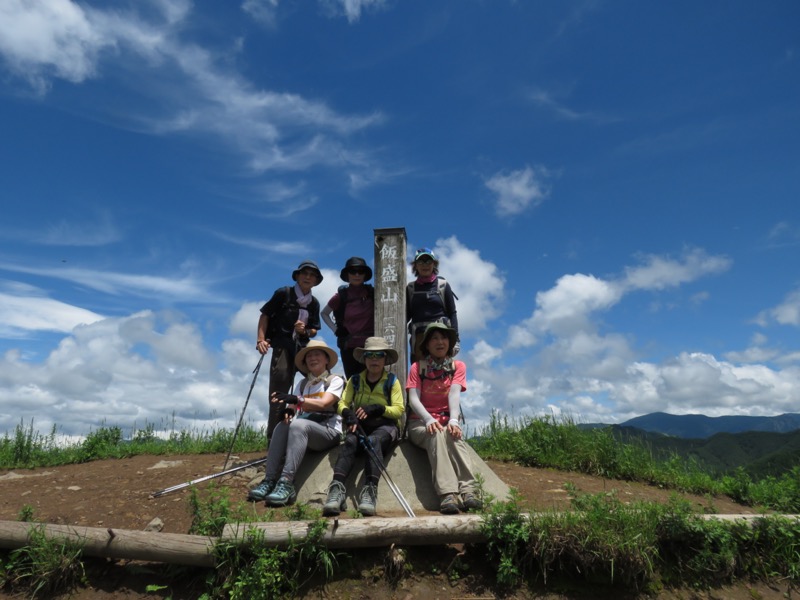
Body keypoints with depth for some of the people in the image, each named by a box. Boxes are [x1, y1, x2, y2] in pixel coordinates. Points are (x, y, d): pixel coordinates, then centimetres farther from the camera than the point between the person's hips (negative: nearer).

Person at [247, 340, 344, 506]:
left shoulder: (335, 380, 4)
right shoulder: (302, 383, 19)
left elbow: (323, 404, -15)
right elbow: (293, 408, 6)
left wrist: (296, 399, -30)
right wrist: (286, 410, -19)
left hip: (329, 431, -4)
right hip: (304, 431, 5)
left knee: (298, 425, -34)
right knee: (282, 426, -26)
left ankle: (286, 483, -41)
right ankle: (269, 481, -30)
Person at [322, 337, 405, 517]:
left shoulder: (392, 380, 7)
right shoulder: (355, 380, 13)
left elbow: (399, 409, -2)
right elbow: (342, 404, 5)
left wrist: (377, 409, -19)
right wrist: (348, 414, -19)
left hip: (384, 425, -2)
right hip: (359, 424, 2)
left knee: (373, 440, -36)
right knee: (350, 441, -32)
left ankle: (370, 490, -50)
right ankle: (337, 488, -47)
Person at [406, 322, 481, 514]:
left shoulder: (457, 366, 8)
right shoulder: (417, 367, 3)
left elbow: (454, 394, -10)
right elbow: (413, 399, -9)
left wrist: (453, 420, -29)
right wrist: (429, 419, -29)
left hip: (446, 421, 1)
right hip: (421, 422, -1)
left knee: (453, 435, -34)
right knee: (436, 434, -35)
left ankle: (468, 490, -47)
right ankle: (448, 494, -49)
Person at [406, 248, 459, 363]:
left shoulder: (443, 285, 8)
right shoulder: (411, 288, 14)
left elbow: (452, 313, 6)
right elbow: (407, 315, 16)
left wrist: (455, 339, -2)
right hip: (419, 336, 2)